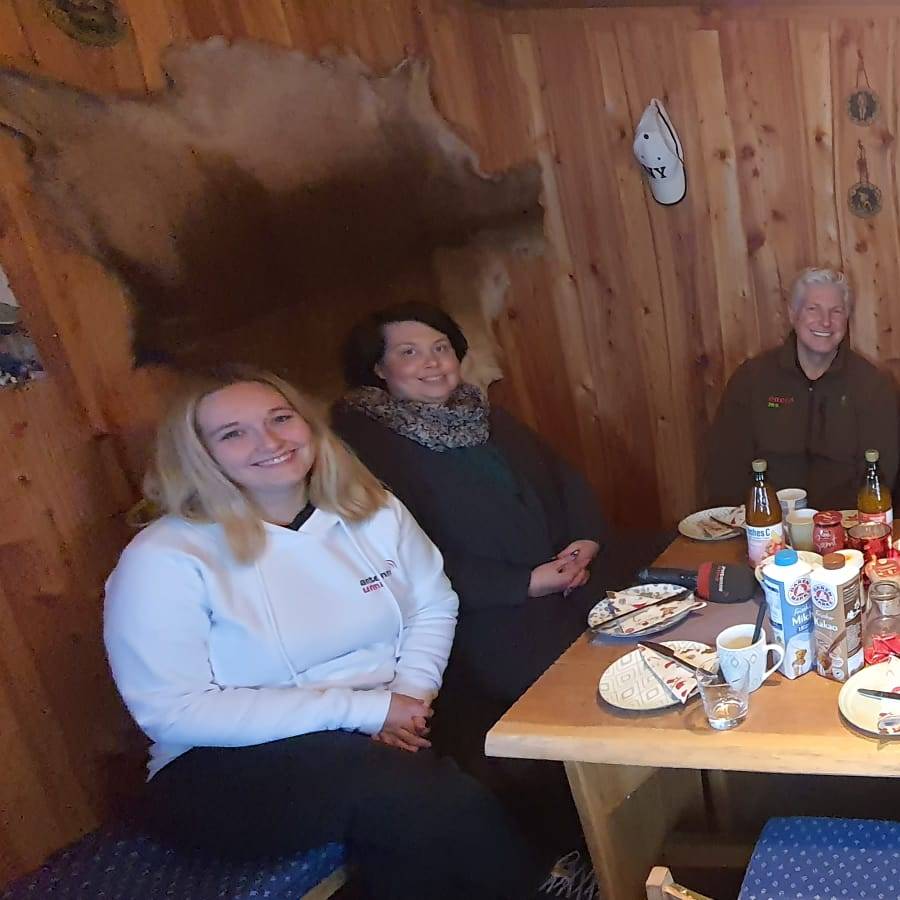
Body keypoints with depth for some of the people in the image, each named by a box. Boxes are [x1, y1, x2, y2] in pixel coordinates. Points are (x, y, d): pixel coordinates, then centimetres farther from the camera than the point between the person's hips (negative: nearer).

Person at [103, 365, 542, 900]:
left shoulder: (374, 511, 1)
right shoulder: (164, 559, -14)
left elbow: (434, 608, 11)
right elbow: (172, 710, -18)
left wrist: (409, 692, -12)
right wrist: (360, 709, -20)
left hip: (389, 734, 4)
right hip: (232, 768, -4)